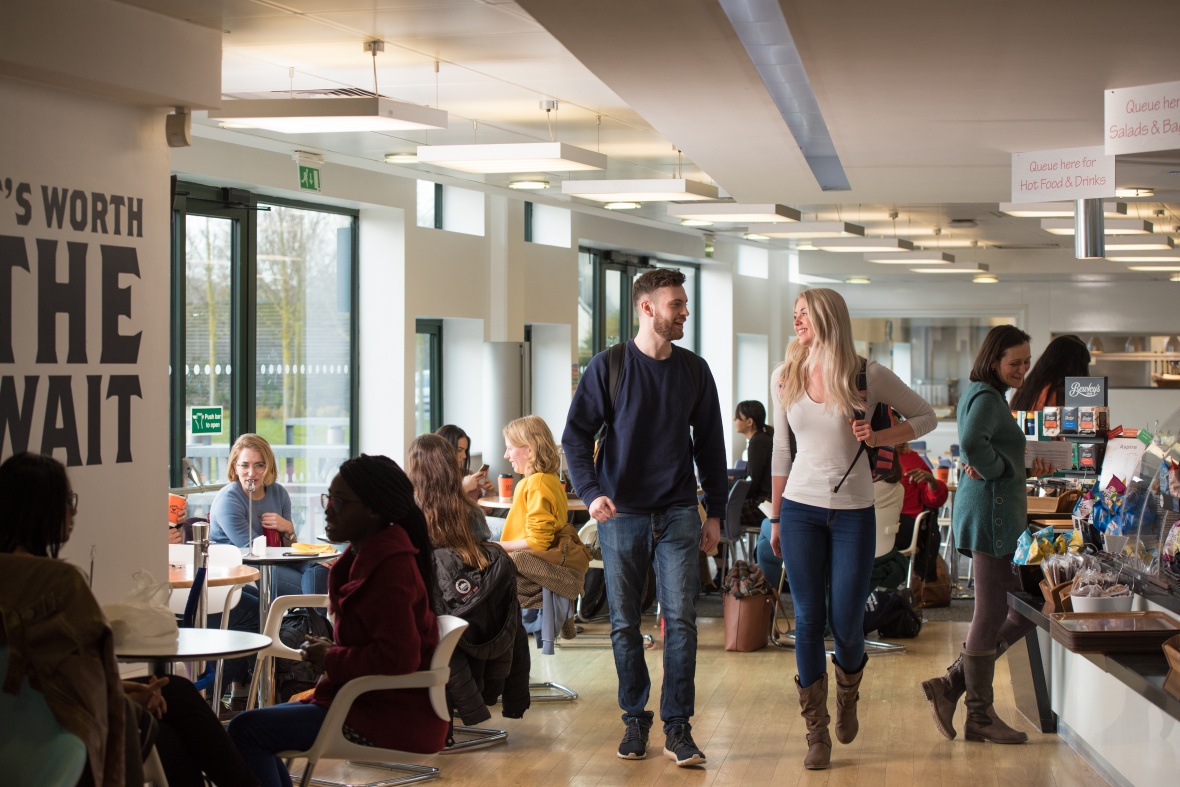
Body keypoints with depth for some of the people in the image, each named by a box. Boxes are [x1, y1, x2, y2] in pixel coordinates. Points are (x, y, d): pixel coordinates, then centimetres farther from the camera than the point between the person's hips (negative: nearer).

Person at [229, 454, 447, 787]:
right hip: (371, 701, 11)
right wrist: (329, 653, 4)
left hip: (391, 719, -11)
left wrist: (330, 659, -14)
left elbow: (397, 658, -28)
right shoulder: (367, 556, 12)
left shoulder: (391, 568, -20)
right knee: (260, 724, 19)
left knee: (246, 730, -13)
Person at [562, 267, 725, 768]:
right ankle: (635, 721, 16)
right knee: (625, 624, 4)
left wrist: (715, 512, 10)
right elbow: (576, 435, -1)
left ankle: (678, 727, -2)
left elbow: (710, 445, 13)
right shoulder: (608, 367, -1)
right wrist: (590, 491, -15)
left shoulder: (694, 370, 7)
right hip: (621, 515, -1)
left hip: (678, 515, 1)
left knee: (680, 619, -7)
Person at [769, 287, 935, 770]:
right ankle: (816, 733, 9)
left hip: (853, 512, -2)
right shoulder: (785, 377, 3)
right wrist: (775, 517, 12)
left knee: (846, 624, 0)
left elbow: (925, 416, 5)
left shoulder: (868, 375, -6)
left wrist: (880, 438, -13)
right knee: (808, 621, 1)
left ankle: (847, 698, 33)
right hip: (801, 509, 2)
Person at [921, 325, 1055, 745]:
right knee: (991, 615, -2)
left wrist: (1027, 468, 16)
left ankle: (951, 684, 12)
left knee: (1025, 612, 12)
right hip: (990, 510, -11)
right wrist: (997, 469, -16)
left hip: (1002, 514, 11)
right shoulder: (987, 397, -14)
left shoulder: (985, 394, 19)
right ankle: (981, 717, 6)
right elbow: (972, 443, -33)